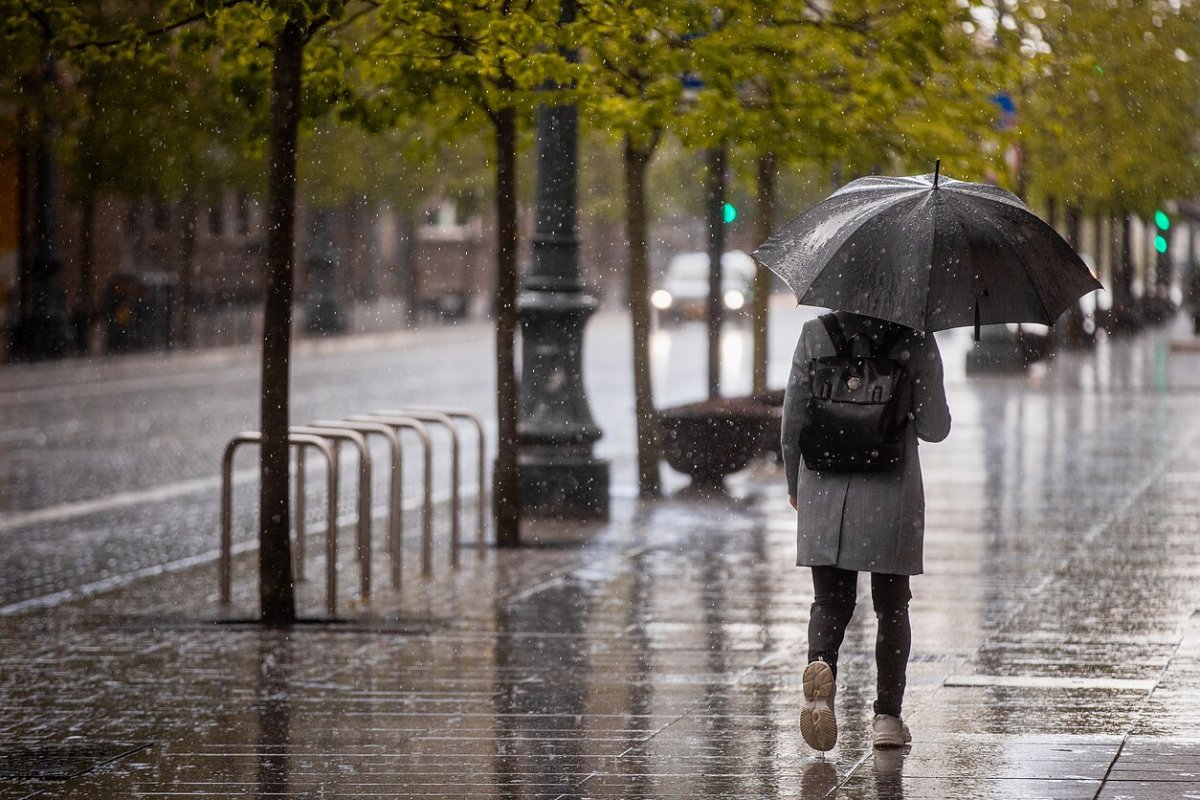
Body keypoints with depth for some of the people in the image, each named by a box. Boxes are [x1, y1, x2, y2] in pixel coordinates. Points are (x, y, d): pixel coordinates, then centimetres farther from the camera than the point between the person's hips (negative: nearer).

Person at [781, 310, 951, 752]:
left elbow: (792, 420, 4)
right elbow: (934, 428, -3)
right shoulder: (915, 342, -6)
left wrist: (795, 484, 17)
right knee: (891, 606, 12)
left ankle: (820, 667, -22)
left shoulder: (815, 334, 0)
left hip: (825, 492, 1)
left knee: (830, 601, 8)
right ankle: (888, 716, 11)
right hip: (892, 496, -1)